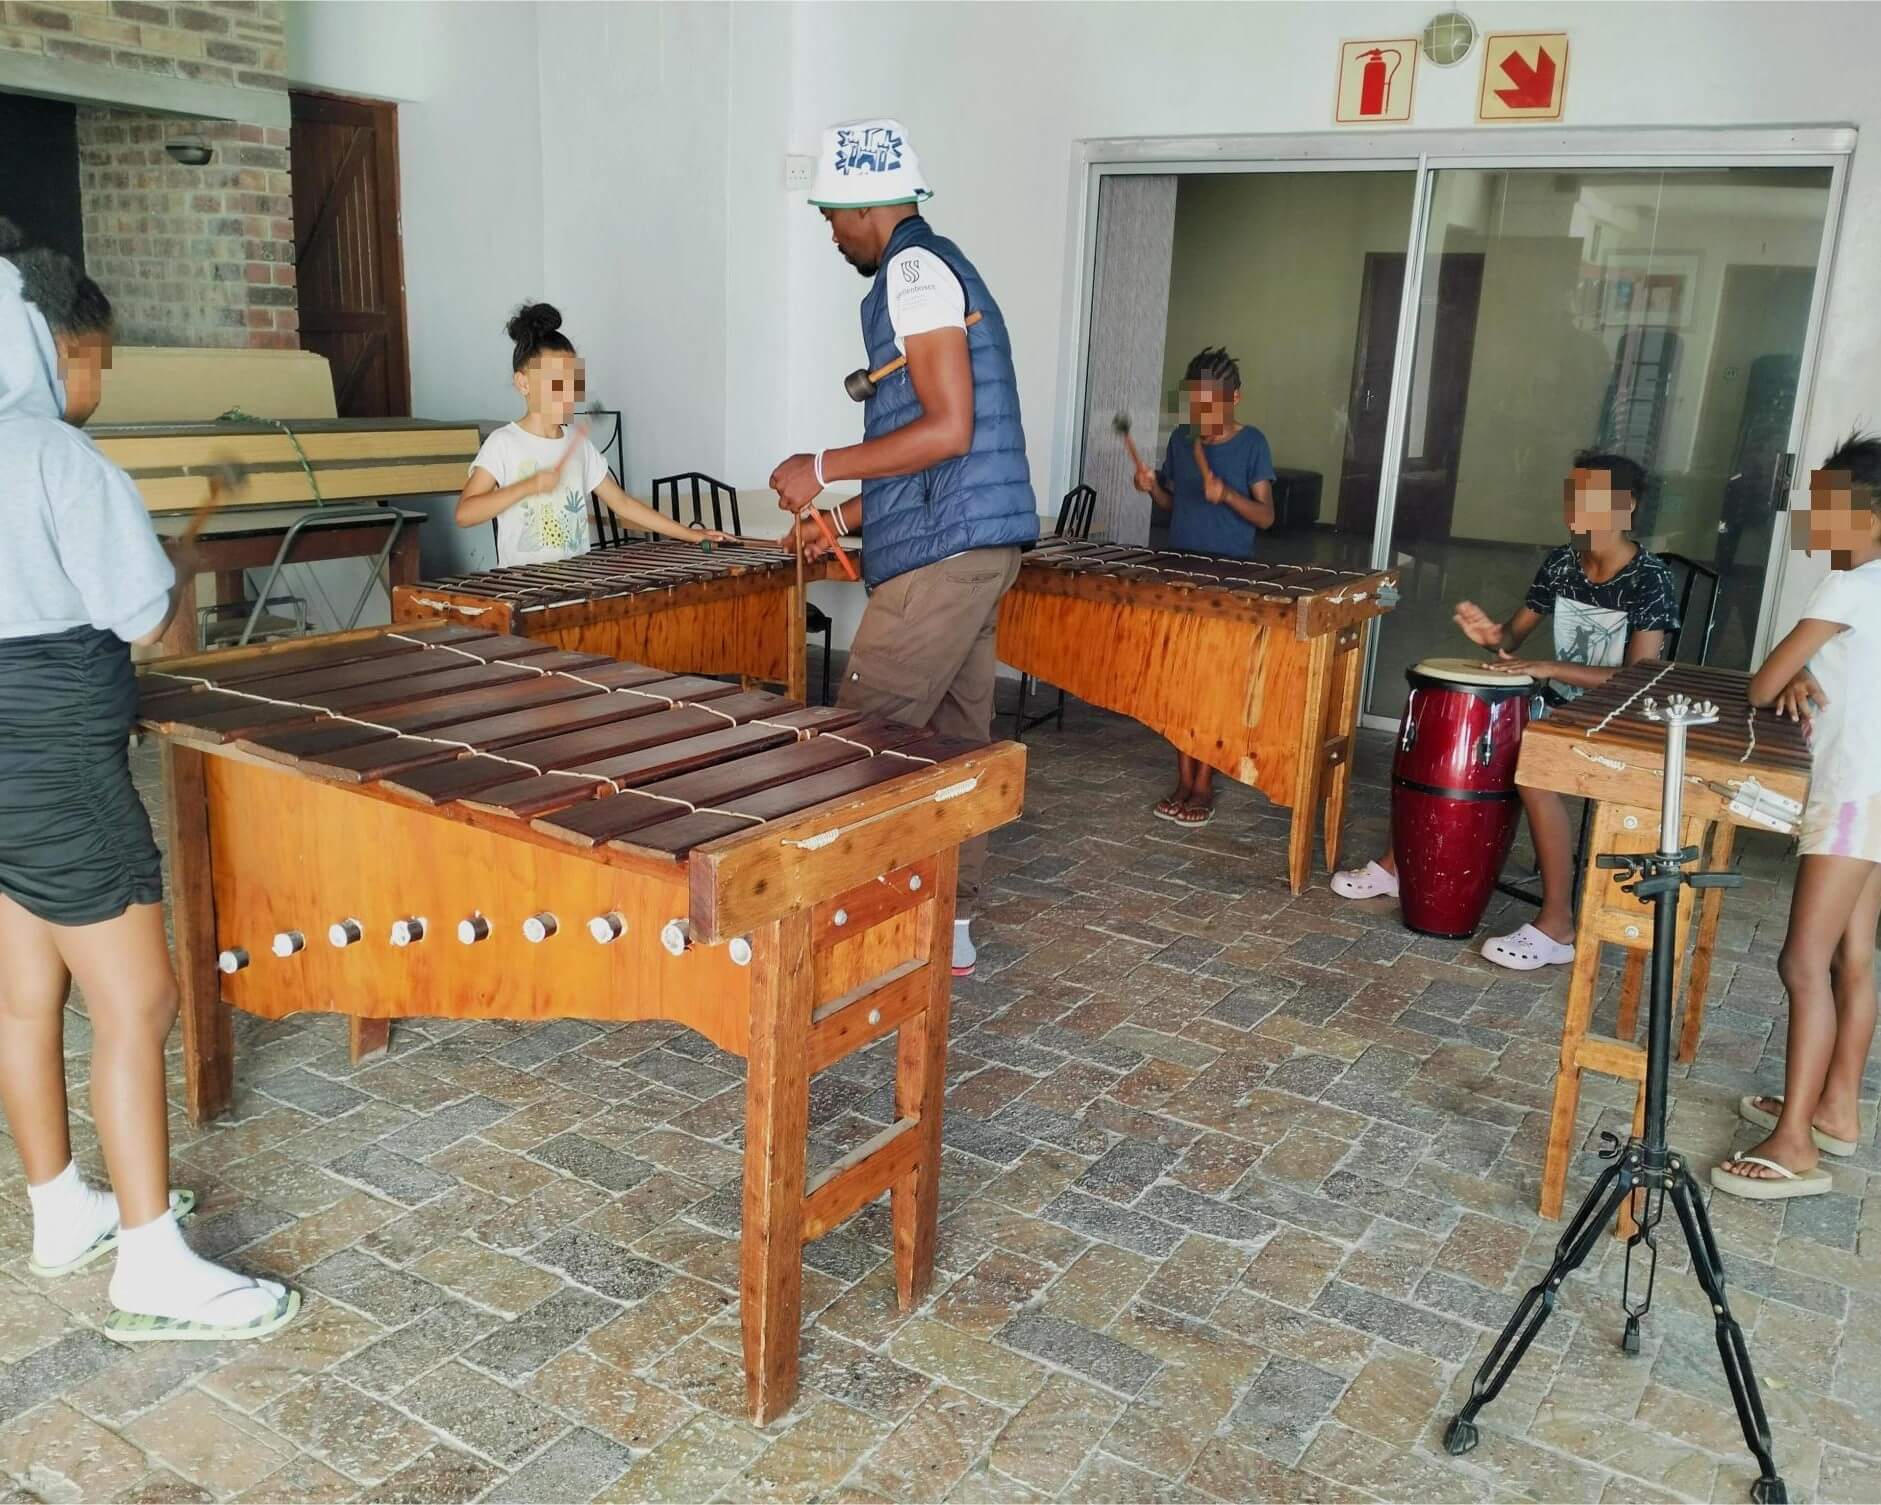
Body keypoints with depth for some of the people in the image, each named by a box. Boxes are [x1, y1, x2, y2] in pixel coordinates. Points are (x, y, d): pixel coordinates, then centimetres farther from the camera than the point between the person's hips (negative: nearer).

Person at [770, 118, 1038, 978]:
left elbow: (949, 431, -19)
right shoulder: (943, 270, 22)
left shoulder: (914, 270, -9)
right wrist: (845, 518, 21)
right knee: (955, 742, 12)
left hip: (941, 554, -10)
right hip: (976, 548, 10)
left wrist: (823, 469, -11)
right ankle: (949, 925, 20)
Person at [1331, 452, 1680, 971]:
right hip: (1556, 706, 7)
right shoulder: (1560, 563, 2)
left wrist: (1551, 668, -31)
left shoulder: (1649, 581, -16)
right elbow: (1515, 636, 9)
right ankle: (1399, 862, 8)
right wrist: (1492, 634, -16)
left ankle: (1557, 926, -26)